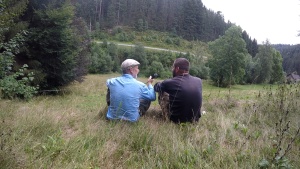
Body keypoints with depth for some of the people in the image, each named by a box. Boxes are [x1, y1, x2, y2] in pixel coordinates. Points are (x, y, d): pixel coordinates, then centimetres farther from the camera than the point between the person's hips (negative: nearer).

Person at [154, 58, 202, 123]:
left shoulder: (170, 82, -19)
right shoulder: (199, 81, -7)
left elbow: (156, 87, 4)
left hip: (176, 120, -4)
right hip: (194, 119, 4)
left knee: (161, 92, 10)